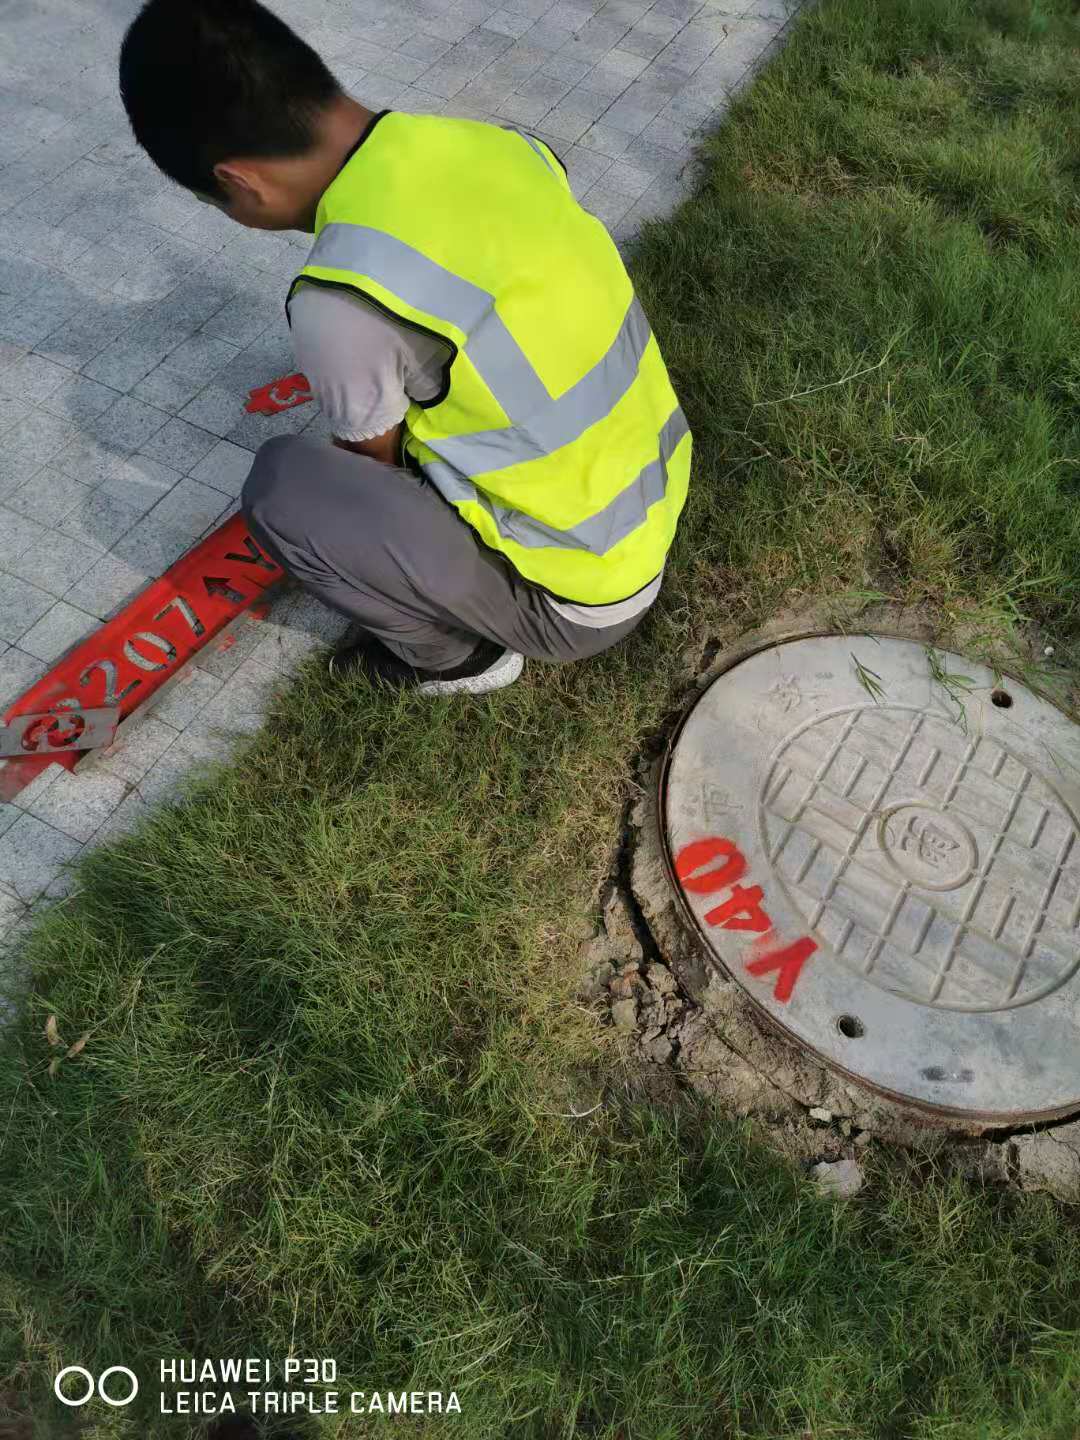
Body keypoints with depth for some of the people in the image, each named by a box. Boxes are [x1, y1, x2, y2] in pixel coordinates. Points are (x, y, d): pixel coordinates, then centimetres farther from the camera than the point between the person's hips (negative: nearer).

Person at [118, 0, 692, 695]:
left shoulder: (344, 302, -25)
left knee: (279, 486, -5)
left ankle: (453, 654, 11)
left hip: (580, 602, -7)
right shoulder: (501, 142, -4)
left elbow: (374, 463, -5)